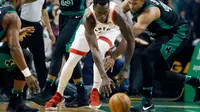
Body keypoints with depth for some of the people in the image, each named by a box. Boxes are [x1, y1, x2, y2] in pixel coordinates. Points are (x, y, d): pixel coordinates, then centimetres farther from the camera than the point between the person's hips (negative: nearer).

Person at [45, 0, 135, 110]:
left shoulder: (116, 14, -42)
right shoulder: (88, 18, -42)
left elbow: (131, 40, -34)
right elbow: (94, 49, -47)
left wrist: (125, 69, -41)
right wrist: (104, 77, -56)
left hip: (110, 30, 0)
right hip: (89, 29, 0)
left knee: (100, 51, -28)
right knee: (72, 60, -5)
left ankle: (95, 92, -12)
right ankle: (58, 95, 15)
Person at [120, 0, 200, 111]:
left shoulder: (149, 12, -36)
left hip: (179, 34, -10)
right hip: (165, 34, 10)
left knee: (147, 56, -27)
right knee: (159, 72, 13)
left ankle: (147, 102, -21)